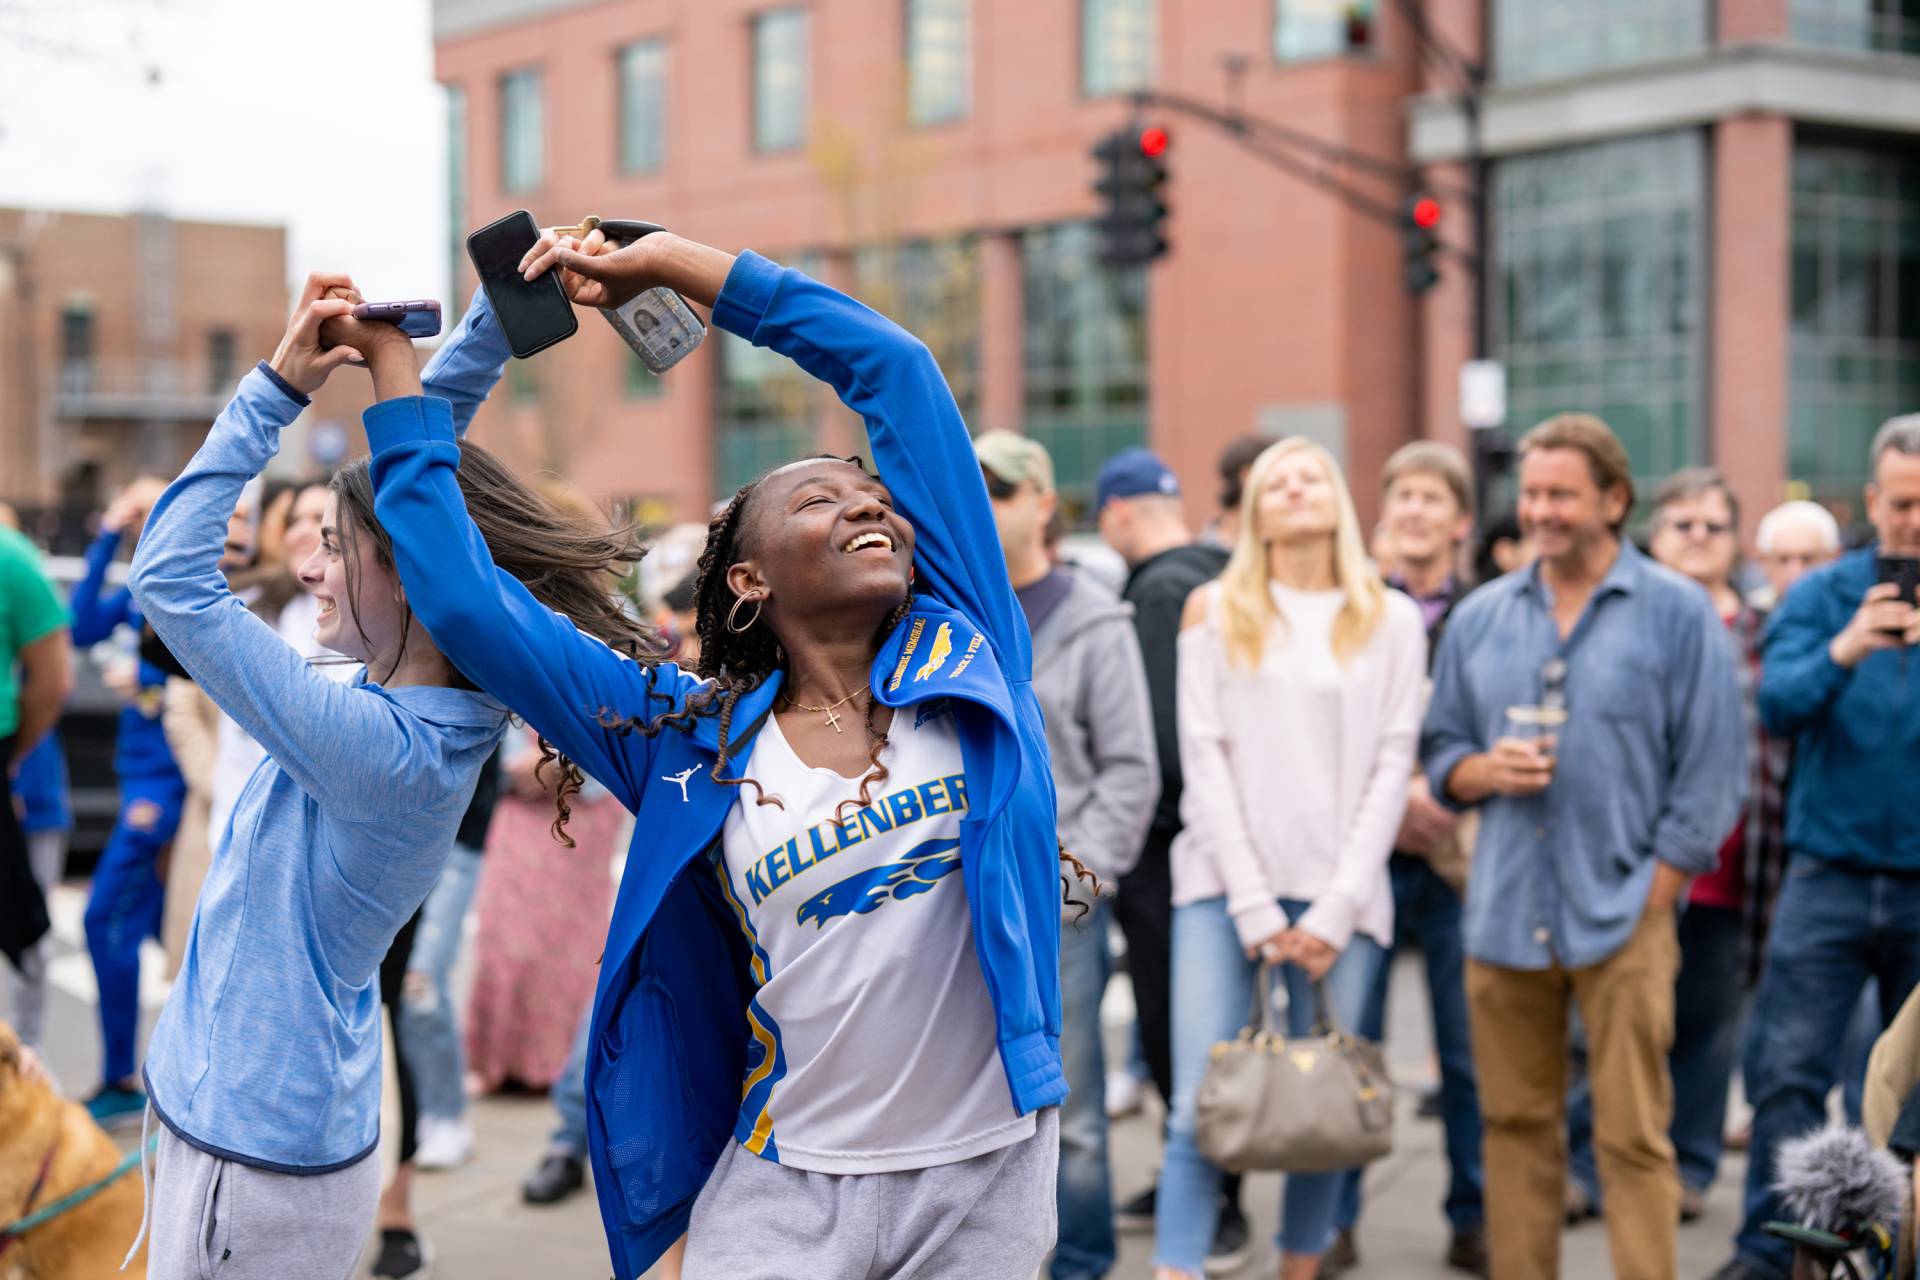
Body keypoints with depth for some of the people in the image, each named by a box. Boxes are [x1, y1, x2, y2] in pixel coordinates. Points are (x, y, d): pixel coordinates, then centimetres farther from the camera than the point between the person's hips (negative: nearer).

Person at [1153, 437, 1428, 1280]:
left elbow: (1391, 766, 3)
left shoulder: (1389, 620, 9)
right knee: (1198, 1108, -9)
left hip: (1339, 897, 1)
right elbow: (1204, 758, 1)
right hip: (1224, 886, -1)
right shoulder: (1215, 611, 8)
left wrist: (1337, 909, -6)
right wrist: (1253, 904, -7)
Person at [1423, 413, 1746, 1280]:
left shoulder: (1676, 612, 1)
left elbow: (1712, 771, -1)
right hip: (1504, 914, 4)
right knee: (1516, 1127, 9)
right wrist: (1484, 770, -6)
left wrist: (1652, 897, -8)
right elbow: (1440, 751, 17)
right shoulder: (1480, 617, 12)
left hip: (1620, 915, -3)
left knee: (1633, 1138, -2)